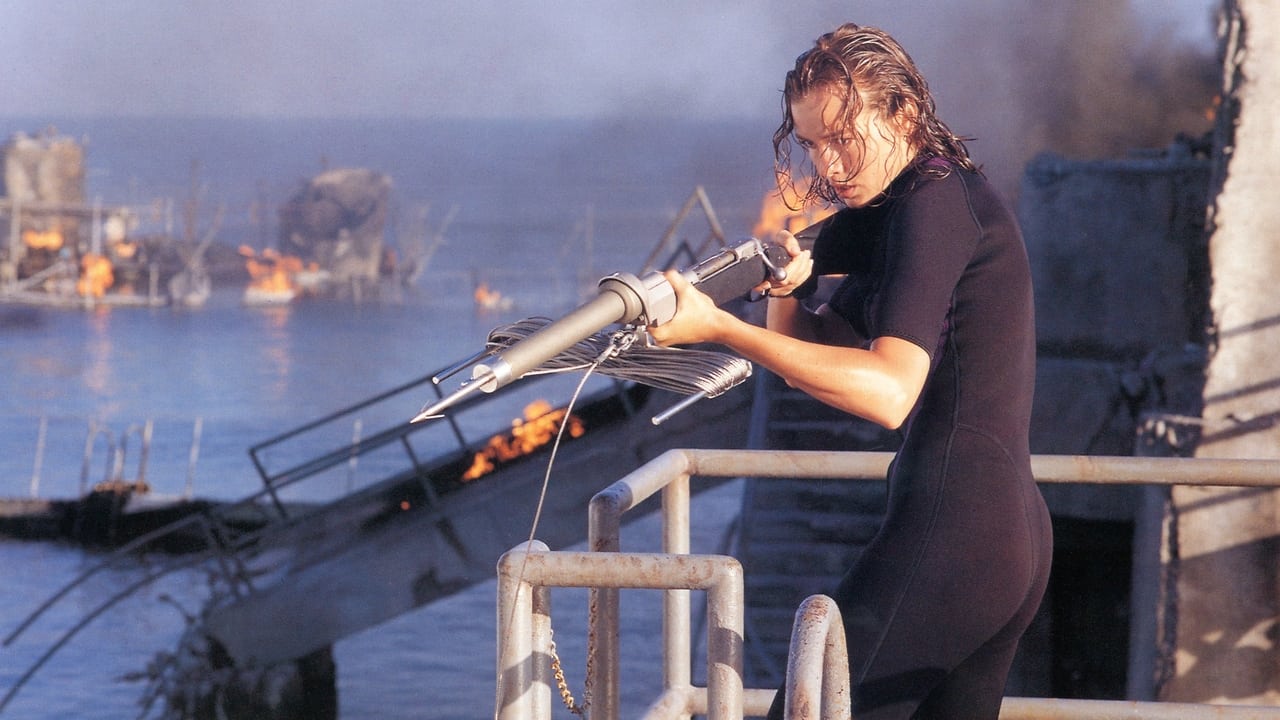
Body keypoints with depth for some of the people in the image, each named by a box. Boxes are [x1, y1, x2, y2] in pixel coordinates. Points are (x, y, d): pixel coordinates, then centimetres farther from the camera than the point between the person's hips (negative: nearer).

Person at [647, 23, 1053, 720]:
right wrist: (788, 293, -2)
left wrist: (719, 328, -29)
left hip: (948, 531, -11)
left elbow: (890, 391, -27)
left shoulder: (933, 204, -13)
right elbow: (825, 350, 20)